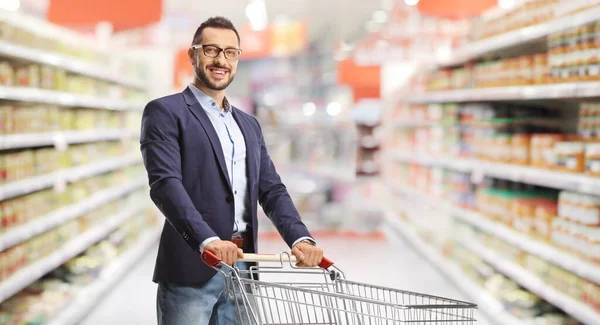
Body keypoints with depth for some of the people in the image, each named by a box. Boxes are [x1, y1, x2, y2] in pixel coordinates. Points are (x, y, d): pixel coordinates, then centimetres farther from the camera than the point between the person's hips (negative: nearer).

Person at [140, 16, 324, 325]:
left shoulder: (249, 125, 20)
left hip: (242, 268, 6)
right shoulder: (165, 112, -1)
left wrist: (300, 238, -6)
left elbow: (271, 191, 13)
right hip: (191, 269, -6)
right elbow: (165, 183, -14)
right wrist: (207, 240, -29)